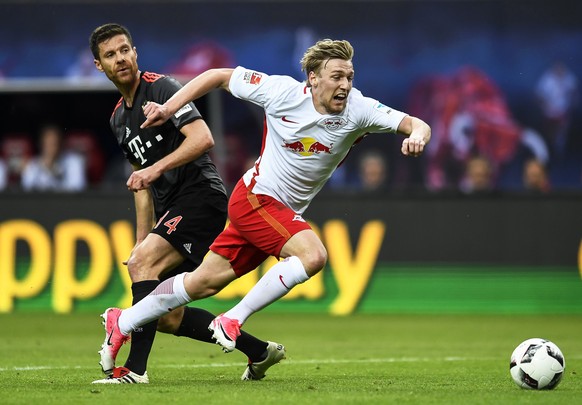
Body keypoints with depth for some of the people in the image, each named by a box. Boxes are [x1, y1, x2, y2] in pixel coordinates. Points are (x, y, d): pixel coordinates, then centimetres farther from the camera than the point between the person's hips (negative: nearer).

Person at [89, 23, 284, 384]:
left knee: (142, 263, -28)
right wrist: (141, 242, 19)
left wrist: (156, 169, -29)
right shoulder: (119, 118, 19)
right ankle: (260, 351, 18)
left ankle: (135, 368, -30)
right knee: (168, 318, 5)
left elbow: (203, 138, -21)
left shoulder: (161, 87, -8)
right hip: (172, 209, 9)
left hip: (201, 194, -9)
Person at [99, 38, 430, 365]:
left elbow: (416, 124, -19)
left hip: (287, 213, 5)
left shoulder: (359, 110, -13)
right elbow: (220, 76, -4)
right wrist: (169, 108, -7)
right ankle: (233, 320, -16)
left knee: (204, 283, 10)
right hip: (254, 196, -5)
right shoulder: (282, 91, -17)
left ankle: (122, 323, 26)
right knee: (313, 255, -28)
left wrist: (417, 134, -43)